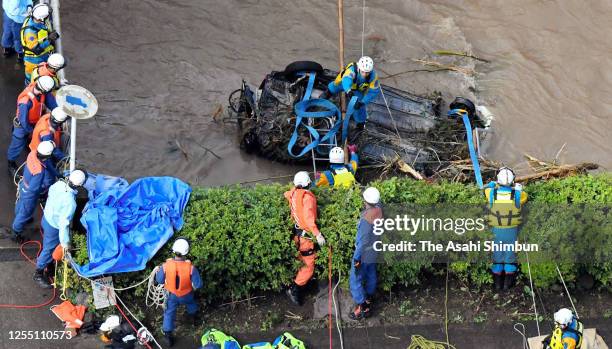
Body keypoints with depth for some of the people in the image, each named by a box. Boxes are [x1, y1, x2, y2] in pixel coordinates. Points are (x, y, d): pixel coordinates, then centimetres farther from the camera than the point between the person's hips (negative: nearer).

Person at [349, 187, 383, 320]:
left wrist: (356, 258, -17)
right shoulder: (379, 210, -13)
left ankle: (361, 308, 11)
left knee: (355, 280, 6)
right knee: (371, 275, 25)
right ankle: (369, 298, 43)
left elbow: (363, 240, -27)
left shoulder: (366, 218, -33)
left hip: (364, 253, -8)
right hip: (375, 251, 8)